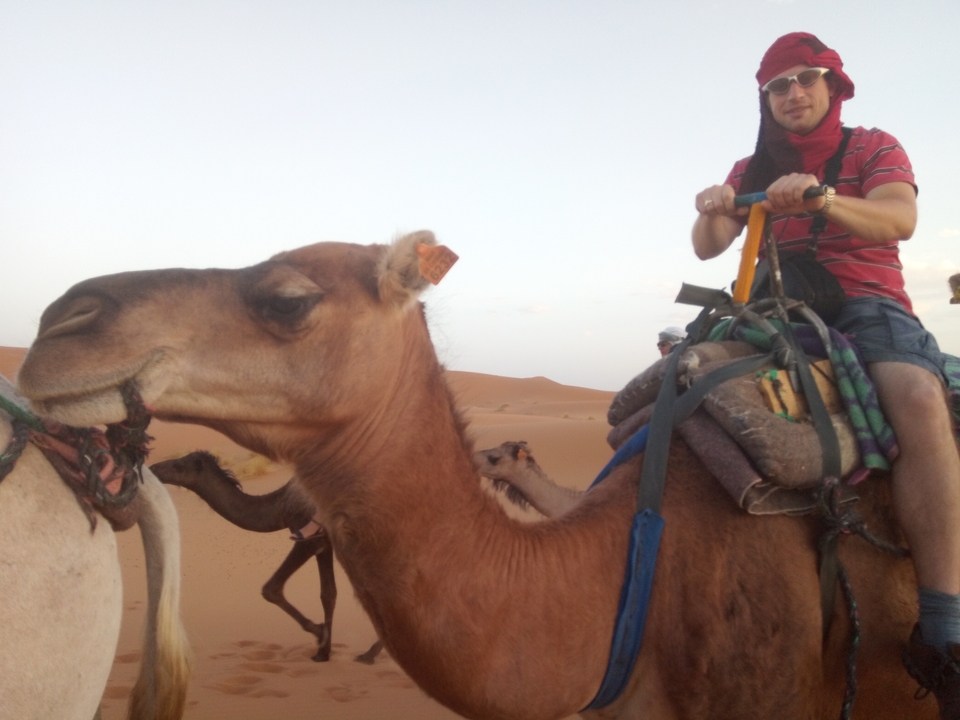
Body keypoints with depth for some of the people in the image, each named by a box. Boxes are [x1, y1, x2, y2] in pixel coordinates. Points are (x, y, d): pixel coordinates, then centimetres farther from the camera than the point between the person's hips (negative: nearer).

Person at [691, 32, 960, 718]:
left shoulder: (874, 148, 8)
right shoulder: (753, 170, 17)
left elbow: (900, 219, -12)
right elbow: (708, 246, 3)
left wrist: (822, 198, -31)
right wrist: (712, 212, -21)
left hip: (867, 303, -4)